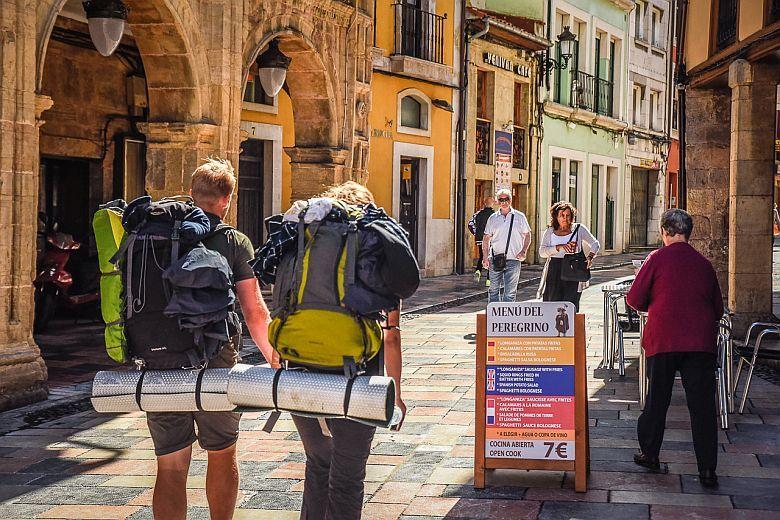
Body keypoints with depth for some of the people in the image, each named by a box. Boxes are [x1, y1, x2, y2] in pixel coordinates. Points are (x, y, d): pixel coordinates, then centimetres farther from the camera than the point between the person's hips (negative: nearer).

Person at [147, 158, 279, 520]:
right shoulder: (235, 242, -3)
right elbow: (254, 311, -7)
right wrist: (274, 358, 6)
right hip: (215, 366, -1)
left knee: (170, 468, 3)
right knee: (222, 456, 19)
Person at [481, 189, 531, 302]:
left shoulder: (519, 217, 5)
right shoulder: (493, 218, 9)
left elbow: (527, 235, 9)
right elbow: (486, 238, 11)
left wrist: (523, 251, -6)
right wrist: (485, 257, 1)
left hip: (513, 260, -2)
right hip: (495, 259, 2)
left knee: (510, 292, -5)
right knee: (493, 290, 9)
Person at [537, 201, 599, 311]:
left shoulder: (579, 229, 9)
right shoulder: (550, 231, 11)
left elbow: (595, 244, 11)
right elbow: (542, 252, 0)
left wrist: (590, 256, -10)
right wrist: (560, 247, -14)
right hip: (554, 272, 2)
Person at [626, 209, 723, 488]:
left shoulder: (657, 259, -3)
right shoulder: (704, 264, 7)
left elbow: (635, 300, -1)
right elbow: (718, 309, 14)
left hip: (663, 340, -1)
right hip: (701, 341, 2)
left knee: (657, 399, 13)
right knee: (702, 404, 1)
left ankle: (649, 453, 25)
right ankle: (707, 469, -2)